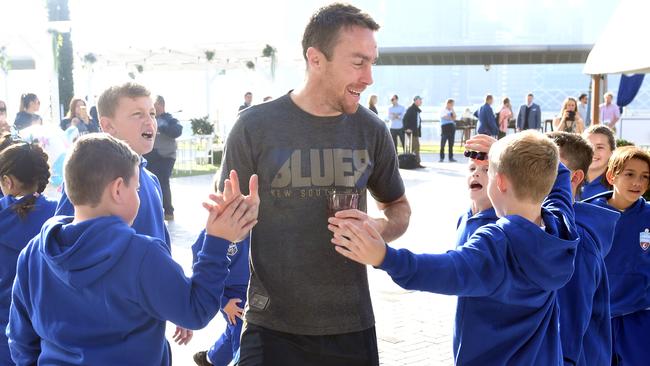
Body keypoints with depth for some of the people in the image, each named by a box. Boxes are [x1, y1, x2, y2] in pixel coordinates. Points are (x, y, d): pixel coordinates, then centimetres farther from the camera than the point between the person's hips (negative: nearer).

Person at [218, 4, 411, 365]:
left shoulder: (371, 130, -1)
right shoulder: (255, 126, -8)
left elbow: (399, 207, 12)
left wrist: (378, 227, -10)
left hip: (352, 326, 3)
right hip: (272, 326, -2)